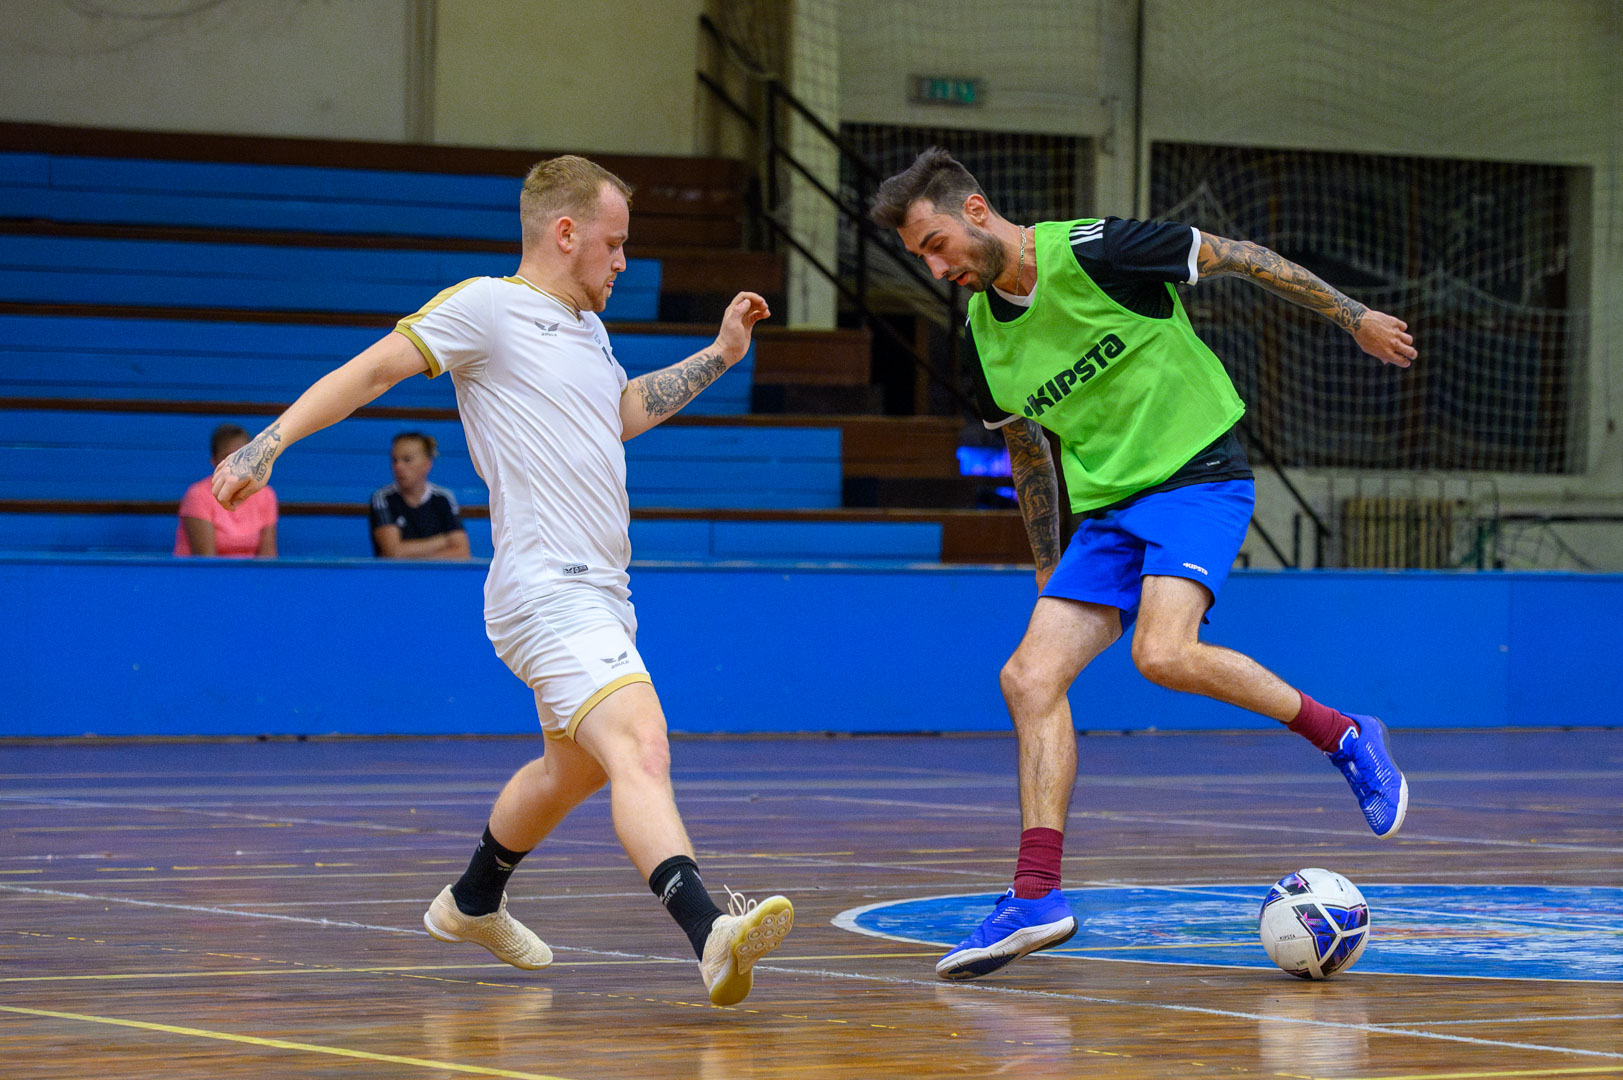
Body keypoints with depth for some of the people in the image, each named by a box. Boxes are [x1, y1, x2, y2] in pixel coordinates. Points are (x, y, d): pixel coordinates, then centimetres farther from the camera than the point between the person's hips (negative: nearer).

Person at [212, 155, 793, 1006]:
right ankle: (707, 929, -43)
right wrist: (270, 441, -20)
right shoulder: (485, 306, -6)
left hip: (600, 593, 10)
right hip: (547, 592, -10)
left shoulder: (587, 328, 21)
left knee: (574, 768, 25)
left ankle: (473, 902, 46)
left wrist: (721, 355, 35)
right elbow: (372, 369, -9)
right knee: (640, 750, -27)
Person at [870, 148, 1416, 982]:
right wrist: (1048, 570, 22)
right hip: (1106, 508, 7)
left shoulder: (1094, 252, -15)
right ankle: (1037, 896, -9)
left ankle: (1345, 739, -11)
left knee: (1164, 654, -29)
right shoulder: (983, 337, 5)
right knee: (1030, 678, -8)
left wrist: (1354, 319, 2)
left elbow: (1236, 258, -5)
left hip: (1198, 476, -7)